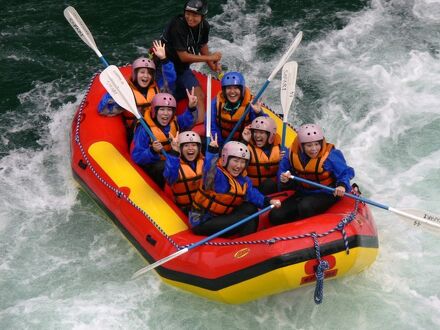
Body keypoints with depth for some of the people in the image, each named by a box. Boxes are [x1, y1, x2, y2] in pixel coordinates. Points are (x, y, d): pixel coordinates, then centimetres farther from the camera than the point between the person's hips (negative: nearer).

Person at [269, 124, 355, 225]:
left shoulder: (330, 156, -20)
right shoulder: (292, 155, -9)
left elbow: (346, 173, -15)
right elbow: (283, 170, 4)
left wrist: (342, 185, -36)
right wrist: (284, 179, -20)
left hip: (325, 194, -4)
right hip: (302, 194, 5)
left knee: (305, 207, -37)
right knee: (275, 216, -10)